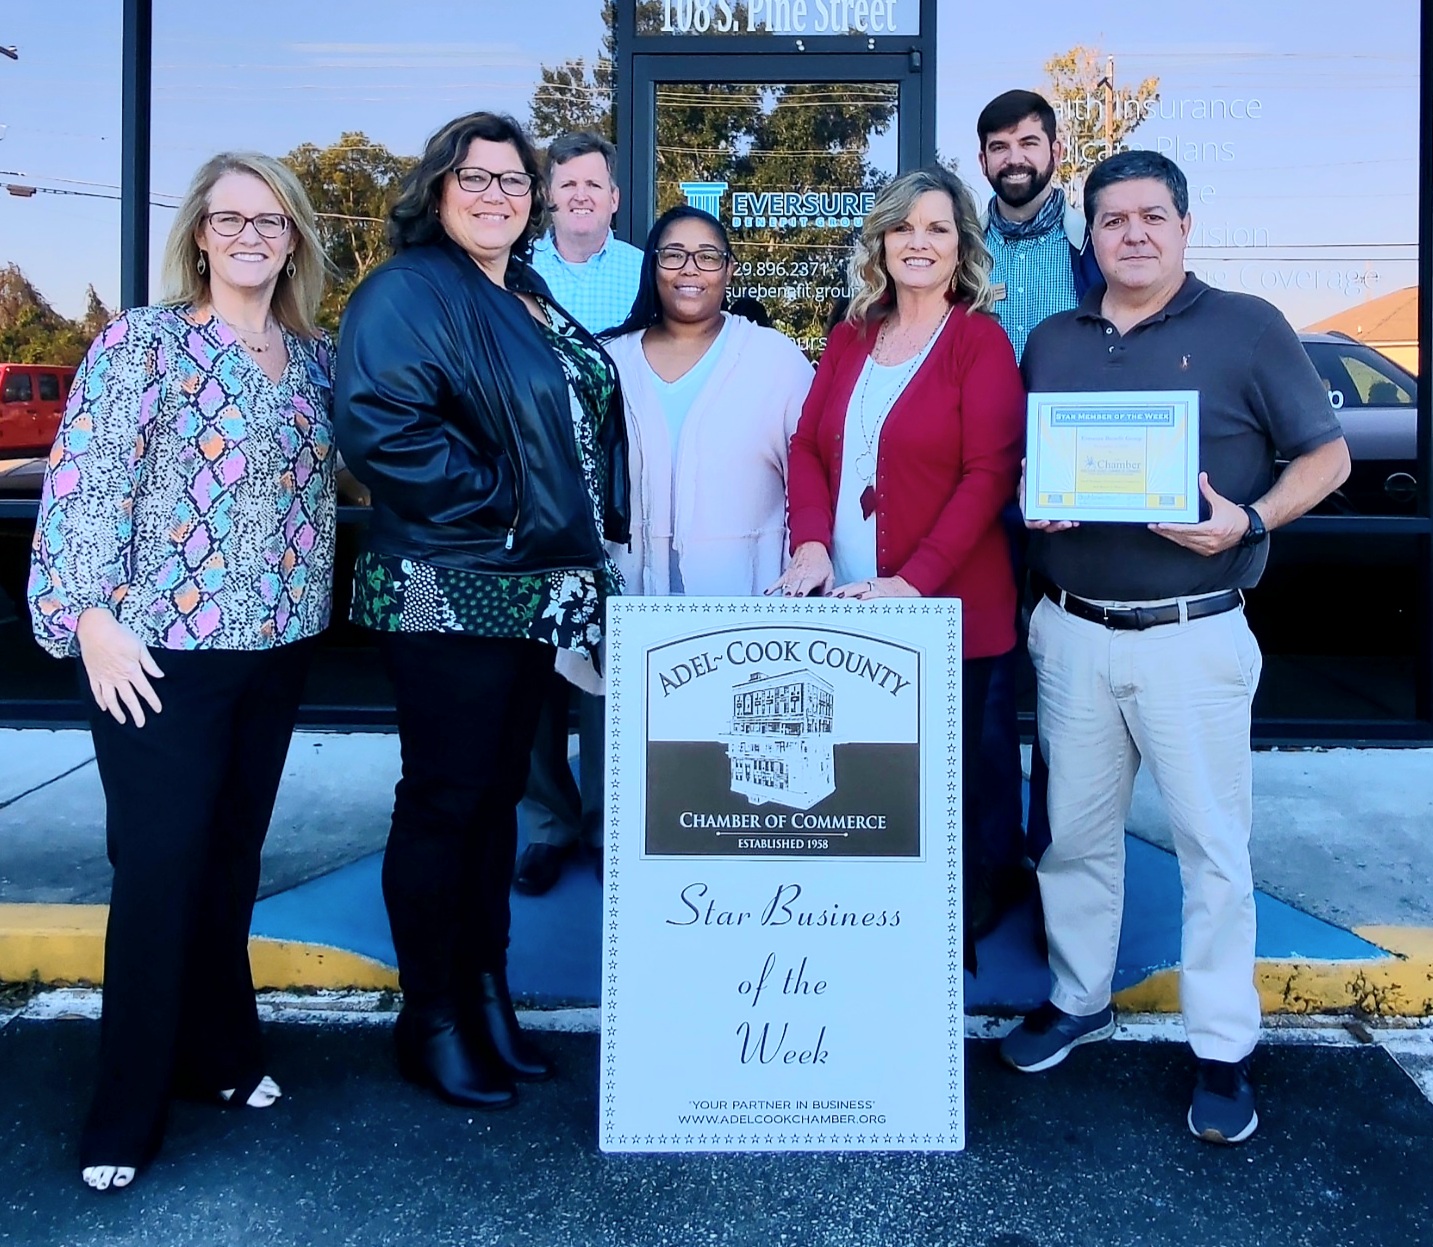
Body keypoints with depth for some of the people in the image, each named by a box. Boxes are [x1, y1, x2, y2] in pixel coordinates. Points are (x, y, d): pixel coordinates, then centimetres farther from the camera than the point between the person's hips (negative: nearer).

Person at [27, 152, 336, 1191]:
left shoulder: (318, 356, 9)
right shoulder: (144, 341, -6)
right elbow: (82, 482, -10)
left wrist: (309, 602, 10)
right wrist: (92, 616, -15)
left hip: (278, 645, 5)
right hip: (160, 647, -5)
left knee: (233, 860, 15)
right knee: (160, 867, -1)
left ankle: (218, 1049, 32)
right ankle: (129, 1110, 15)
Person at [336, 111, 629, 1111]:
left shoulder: (532, 300, 18)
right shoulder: (408, 291, -8)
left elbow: (587, 423, 24)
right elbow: (378, 422, -23)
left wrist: (595, 525, 9)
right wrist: (499, 502, -19)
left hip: (535, 589, 8)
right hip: (449, 589, -8)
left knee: (497, 794, 14)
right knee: (444, 799, 0)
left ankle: (486, 995, 26)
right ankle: (429, 1020, 14)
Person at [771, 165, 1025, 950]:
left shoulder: (981, 342, -2)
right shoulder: (849, 339, 14)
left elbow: (989, 475, -11)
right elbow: (807, 447, 8)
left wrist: (913, 581, -20)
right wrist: (811, 544, -10)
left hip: (942, 610, -4)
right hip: (844, 608, 4)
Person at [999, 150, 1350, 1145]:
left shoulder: (1247, 329, 0)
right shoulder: (1052, 342, 11)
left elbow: (1327, 455, 1)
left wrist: (1250, 520, -17)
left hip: (1192, 637, -3)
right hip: (1071, 633, 4)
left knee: (1213, 845, 3)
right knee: (1074, 832, 13)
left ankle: (1224, 1049, 16)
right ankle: (1078, 998, 31)